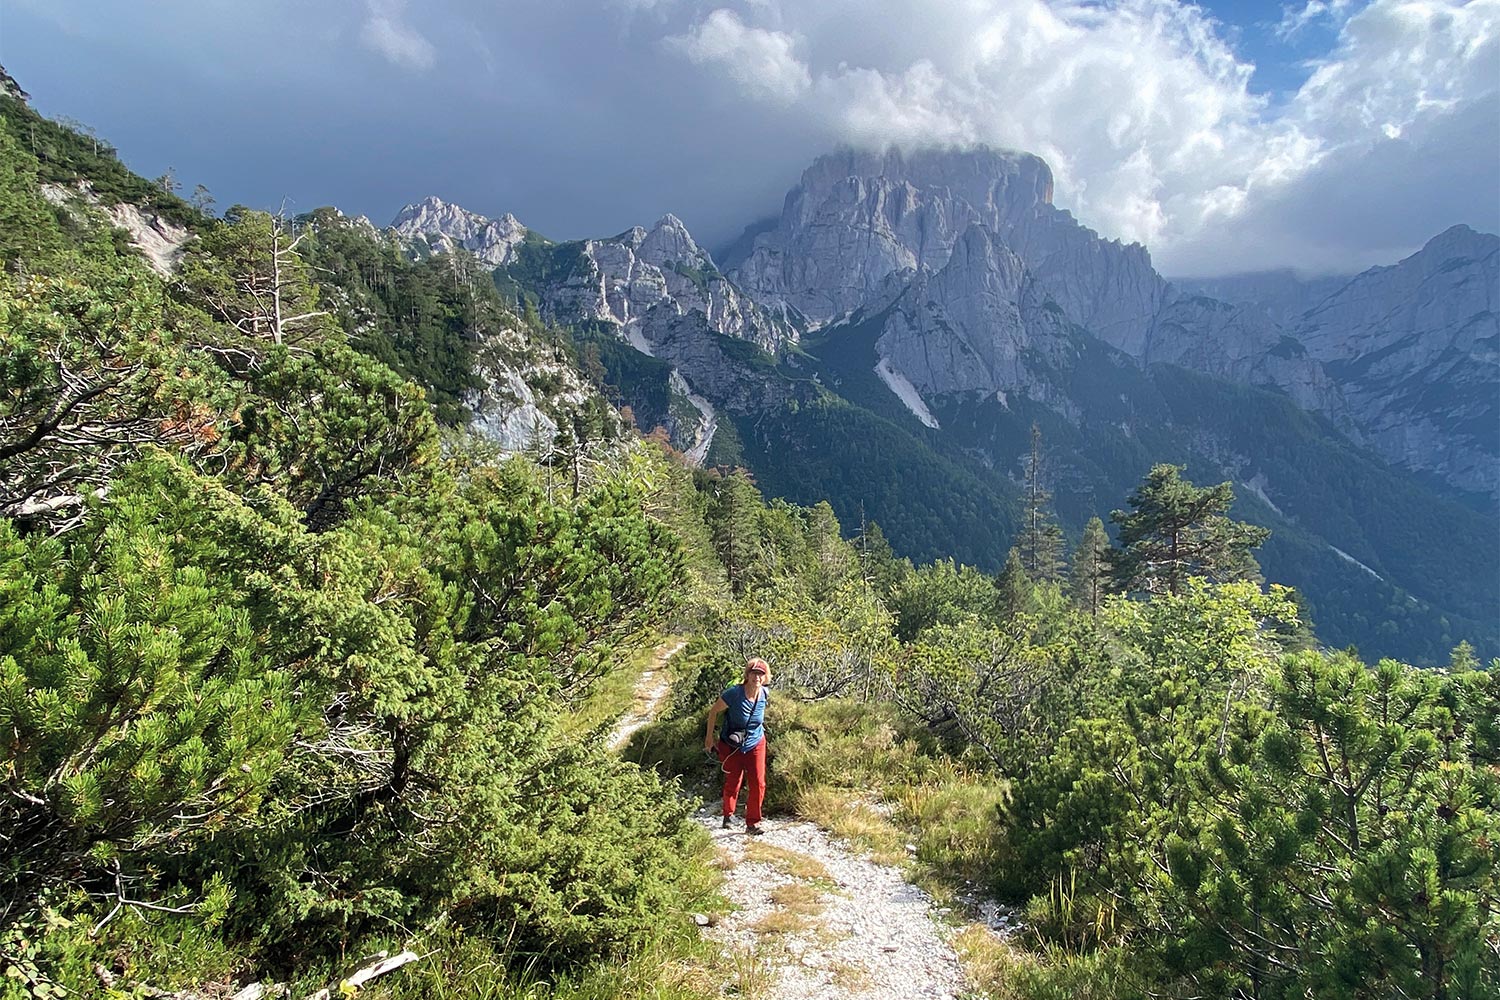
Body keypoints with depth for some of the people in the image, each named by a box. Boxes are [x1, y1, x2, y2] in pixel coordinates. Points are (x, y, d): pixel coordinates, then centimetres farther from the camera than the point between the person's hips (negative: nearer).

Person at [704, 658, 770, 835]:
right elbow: (714, 711, -13)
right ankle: (728, 815, 38)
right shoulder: (734, 694, -26)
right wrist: (709, 736, -7)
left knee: (758, 784, -4)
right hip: (732, 747, -3)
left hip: (755, 745, 3)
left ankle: (752, 823, 10)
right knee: (732, 783, 10)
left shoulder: (764, 695, -12)